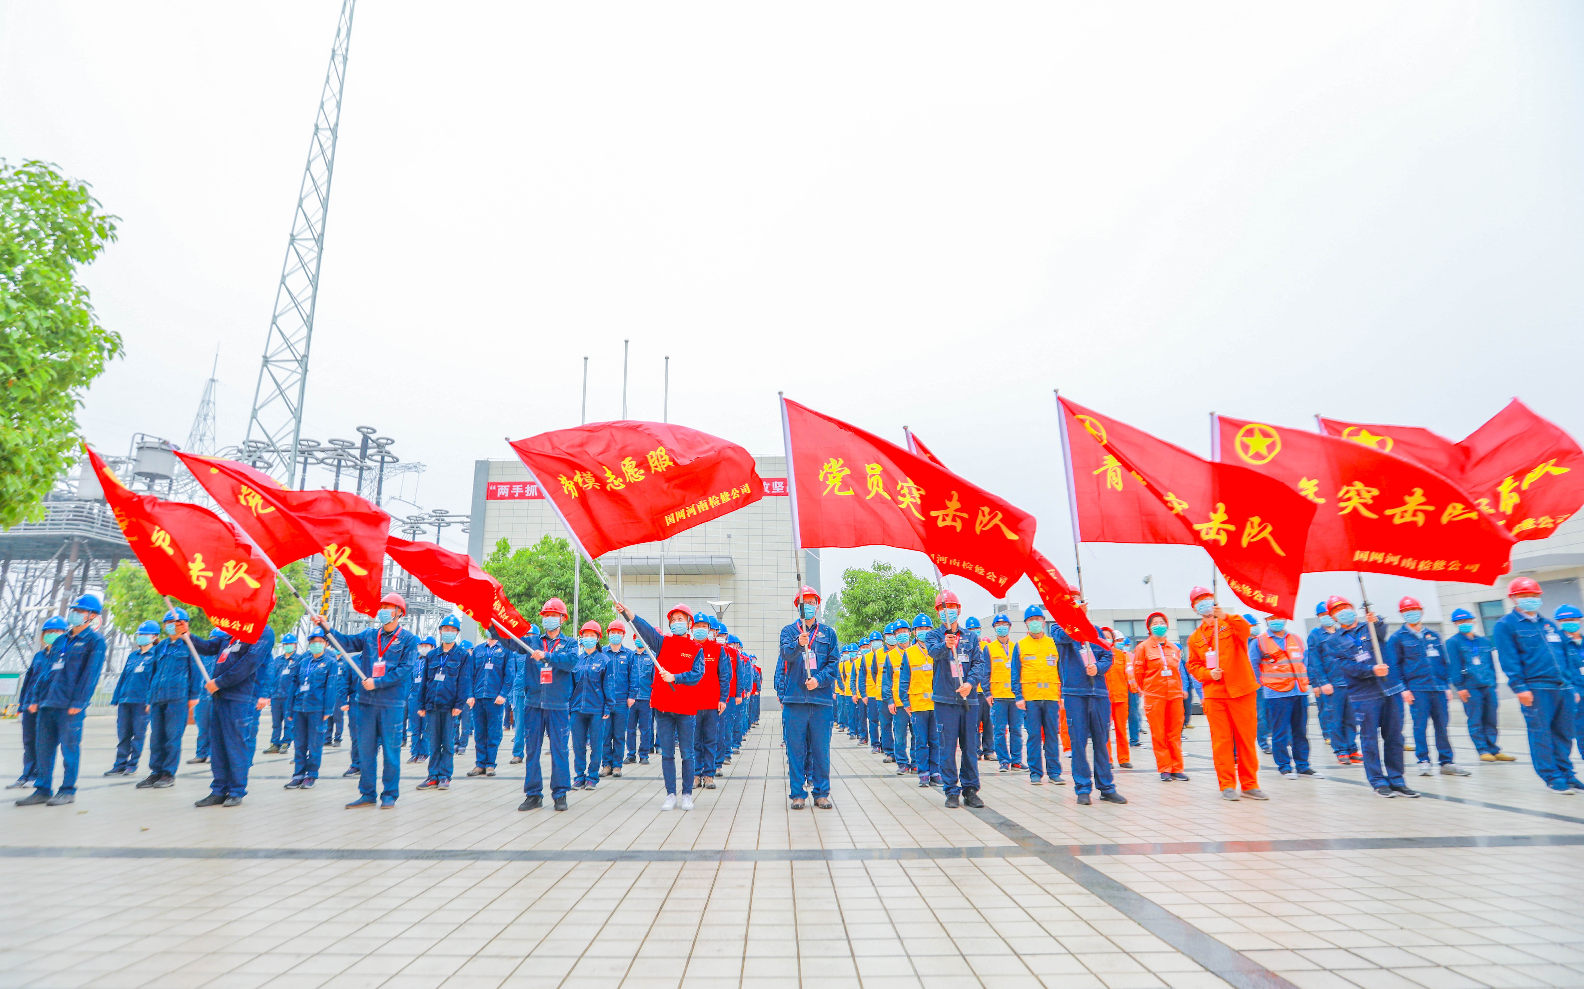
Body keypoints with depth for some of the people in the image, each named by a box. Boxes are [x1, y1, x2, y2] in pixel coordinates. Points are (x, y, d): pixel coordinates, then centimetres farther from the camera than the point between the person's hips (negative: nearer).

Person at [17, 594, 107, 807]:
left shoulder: (95, 640, -4)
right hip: (47, 703, 7)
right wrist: (36, 698, 12)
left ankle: (68, 790, 6)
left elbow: (90, 673, -11)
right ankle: (42, 789, 18)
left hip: (70, 706, -7)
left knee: (69, 747, -2)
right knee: (43, 747, 10)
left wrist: (78, 702, -16)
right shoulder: (61, 640, 17)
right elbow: (48, 670, 20)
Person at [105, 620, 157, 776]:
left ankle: (132, 765, 8)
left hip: (142, 701, -6)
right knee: (123, 734, 8)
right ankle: (120, 765, 15)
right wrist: (116, 698, 12)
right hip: (125, 699, 6)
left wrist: (150, 701, -14)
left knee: (138, 733, 0)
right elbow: (123, 677, 19)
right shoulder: (132, 655, 16)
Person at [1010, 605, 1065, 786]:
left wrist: (1063, 694, 3)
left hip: (1051, 697, 1)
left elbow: (1062, 670, 11)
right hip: (1030, 698, -1)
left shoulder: (1054, 644, 10)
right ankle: (1035, 772, 9)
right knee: (1034, 735, 1)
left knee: (1052, 735, 4)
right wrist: (1018, 696, -5)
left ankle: (1054, 771, 12)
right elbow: (1014, 674, 4)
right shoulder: (1020, 646, 6)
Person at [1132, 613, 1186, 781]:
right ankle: (1164, 769, 8)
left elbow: (1177, 669, 20)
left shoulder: (1175, 648, 9)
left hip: (1175, 694, 3)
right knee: (1158, 734, 0)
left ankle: (1177, 768, 15)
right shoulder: (1143, 647, -3)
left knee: (1175, 734, 7)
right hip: (1154, 696, -3)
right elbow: (1138, 672, 2)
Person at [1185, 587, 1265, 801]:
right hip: (1214, 694, 2)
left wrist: (1226, 617, -33)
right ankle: (1227, 785, 10)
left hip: (1242, 691, -1)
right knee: (1221, 741, 2)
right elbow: (1193, 666, 12)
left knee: (1246, 738, 4)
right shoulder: (1195, 638, 11)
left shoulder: (1231, 624, 4)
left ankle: (1250, 785, 16)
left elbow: (1245, 629, -19)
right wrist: (1208, 674, -6)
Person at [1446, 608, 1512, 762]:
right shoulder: (1453, 642, -2)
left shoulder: (1484, 641, 14)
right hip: (1470, 687, -5)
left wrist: (1493, 683, 15)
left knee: (1490, 719, 8)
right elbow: (1454, 666, -6)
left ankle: (1494, 750, 16)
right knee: (1475, 721, -1)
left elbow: (1491, 663, 19)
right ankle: (1483, 750, 6)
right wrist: (1459, 687, -10)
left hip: (1488, 686, 5)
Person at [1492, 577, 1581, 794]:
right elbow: (1509, 660, -9)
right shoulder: (1505, 625, -3)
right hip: (1536, 689, -6)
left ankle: (1566, 774, 19)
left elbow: (1563, 656, 21)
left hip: (1563, 687, 6)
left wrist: (1572, 684, 14)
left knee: (1564, 733, 10)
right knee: (1540, 733, -3)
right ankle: (1552, 778, 5)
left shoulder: (1549, 624, 18)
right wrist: (1519, 687, -15)